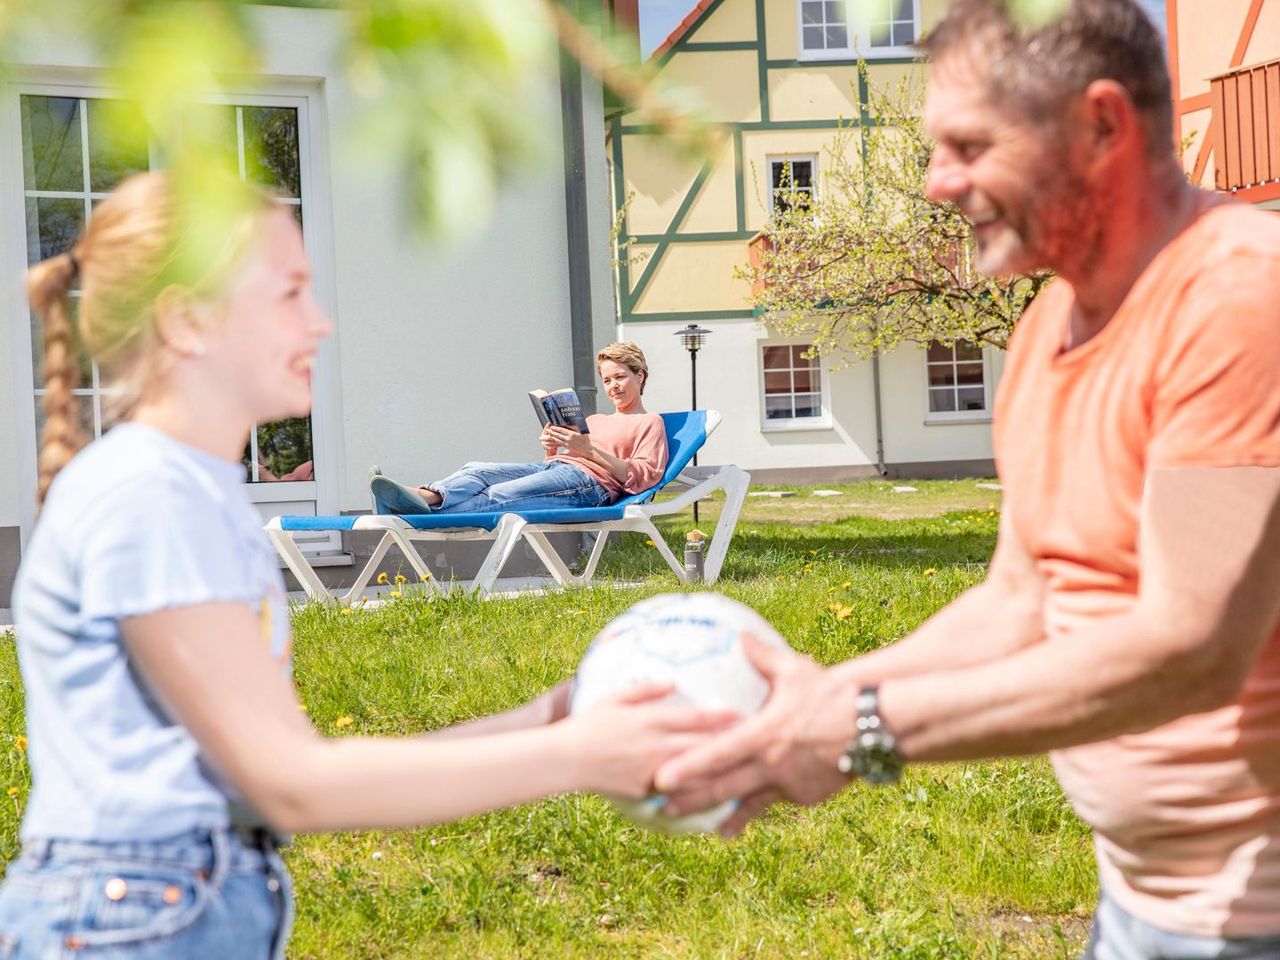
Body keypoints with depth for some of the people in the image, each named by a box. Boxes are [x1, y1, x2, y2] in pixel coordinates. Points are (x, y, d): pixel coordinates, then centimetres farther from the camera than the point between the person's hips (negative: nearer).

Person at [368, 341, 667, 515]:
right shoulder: (594, 420, 39)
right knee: (477, 471, -22)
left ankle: (422, 509, -51)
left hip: (590, 481, -8)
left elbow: (643, 476, -4)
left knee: (499, 496, -31)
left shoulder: (650, 423, 15)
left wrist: (589, 449, -13)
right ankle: (427, 496, -51)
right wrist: (551, 449, 5)